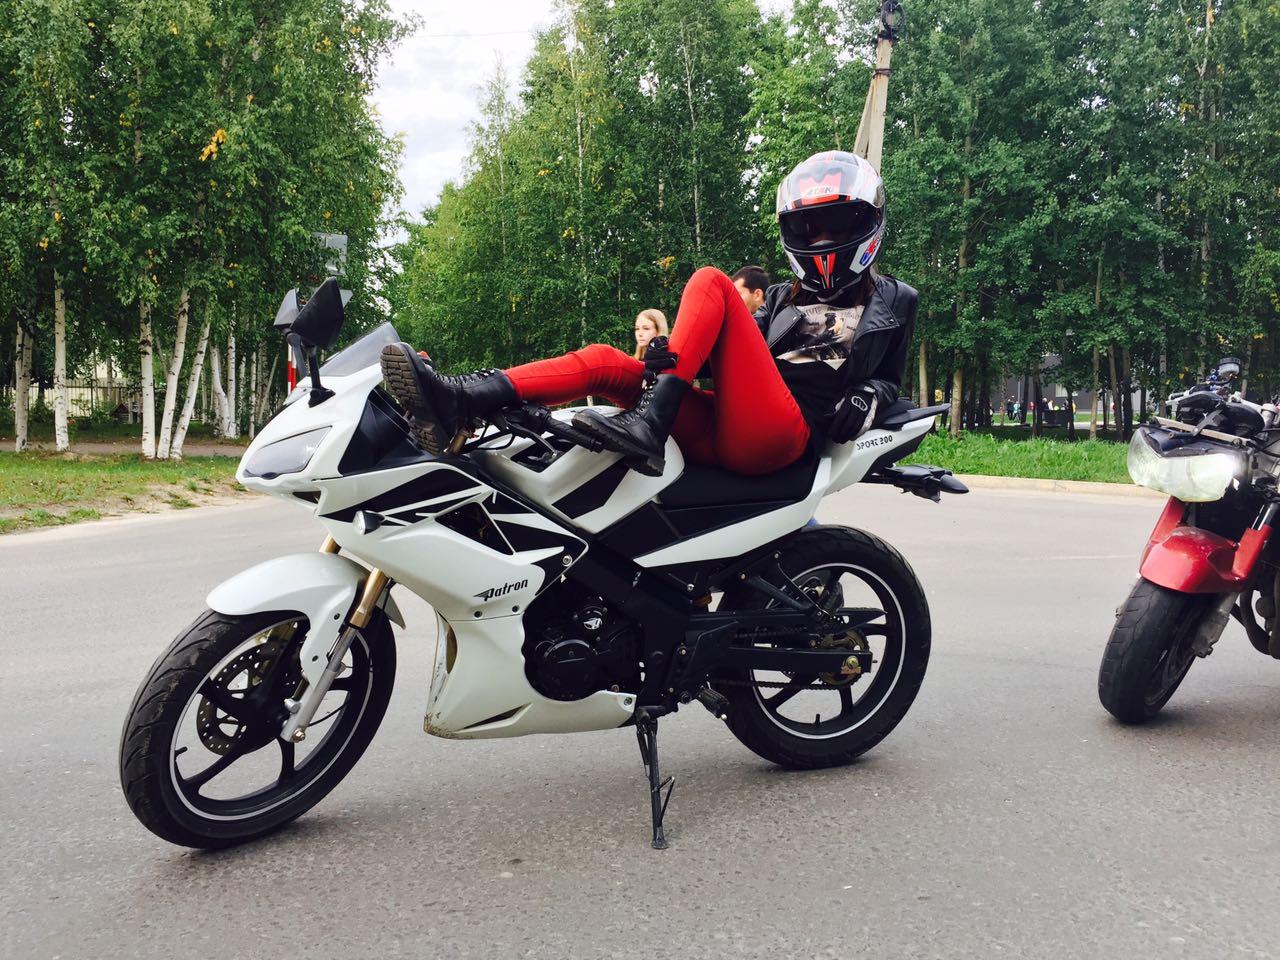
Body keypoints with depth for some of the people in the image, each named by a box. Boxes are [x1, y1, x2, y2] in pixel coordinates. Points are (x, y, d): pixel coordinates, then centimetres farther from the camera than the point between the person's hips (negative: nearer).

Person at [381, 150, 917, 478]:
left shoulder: (892, 301, 23)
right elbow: (741, 350, 16)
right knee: (605, 361, -14)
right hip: (718, 432, 5)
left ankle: (647, 427, -36)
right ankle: (456, 403, -31)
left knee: (709, 282, -19)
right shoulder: (781, 298, 30)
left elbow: (890, 376, 23)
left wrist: (868, 397, -2)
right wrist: (668, 350, -5)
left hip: (781, 434, -5)